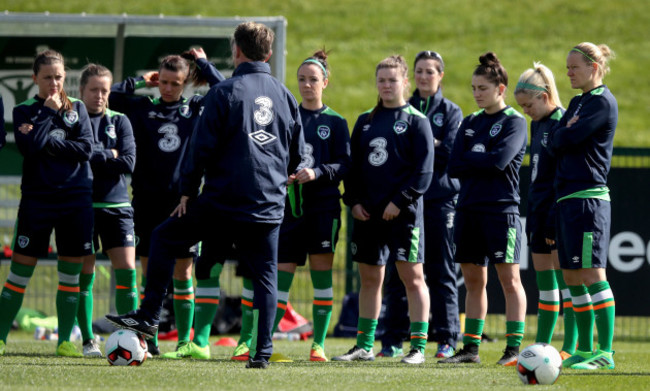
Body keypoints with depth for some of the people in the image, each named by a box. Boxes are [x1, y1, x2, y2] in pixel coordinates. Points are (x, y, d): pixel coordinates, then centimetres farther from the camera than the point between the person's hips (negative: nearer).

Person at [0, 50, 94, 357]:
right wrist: (49, 112, -10)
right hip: (37, 199, -2)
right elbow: (28, 147, -13)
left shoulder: (77, 108, 9)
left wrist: (47, 142, -11)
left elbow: (86, 147, -4)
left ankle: (65, 340, 10)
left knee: (71, 272, 3)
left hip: (76, 197, 2)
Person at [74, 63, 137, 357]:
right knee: (84, 275, 1)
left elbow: (128, 163, -3)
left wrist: (93, 158, -7)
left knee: (127, 269, -8)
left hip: (116, 205, 1)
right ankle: (88, 341, 10)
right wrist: (108, 155, -8)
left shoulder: (120, 121, 10)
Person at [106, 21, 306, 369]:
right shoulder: (285, 96, 8)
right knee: (265, 275, 8)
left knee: (163, 239, 12)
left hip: (223, 199, -4)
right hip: (269, 204, 4)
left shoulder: (224, 93, -7)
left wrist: (188, 190, 2)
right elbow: (297, 152, 17)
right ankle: (262, 351, 0)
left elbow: (202, 146, -7)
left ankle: (149, 317, 10)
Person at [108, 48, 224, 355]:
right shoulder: (143, 108, 7)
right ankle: (150, 339, 5)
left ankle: (184, 340, 8)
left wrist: (203, 65, 4)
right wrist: (140, 82, 5)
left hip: (183, 200, -1)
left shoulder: (197, 109, 6)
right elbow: (109, 96, 2)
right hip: (148, 200, 1)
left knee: (182, 274, 2)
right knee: (150, 272, 1)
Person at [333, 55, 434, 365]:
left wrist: (399, 202, -14)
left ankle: (418, 347, -3)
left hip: (402, 212, -5)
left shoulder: (416, 121, -2)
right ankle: (364, 346, 16)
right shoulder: (365, 121, 14)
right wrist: (353, 200, 2)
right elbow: (353, 164, 16)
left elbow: (423, 171, -7)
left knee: (412, 277, -4)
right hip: (367, 212, 5)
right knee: (369, 278, 9)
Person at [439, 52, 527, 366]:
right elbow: (453, 167, 7)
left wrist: (469, 158, -4)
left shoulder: (514, 122, -3)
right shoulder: (470, 123, 15)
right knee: (473, 281, 8)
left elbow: (500, 160, -18)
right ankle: (470, 348, 12)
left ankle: (514, 348, -6)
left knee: (509, 279, -5)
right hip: (468, 208, 6)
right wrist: (482, 161, -7)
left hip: (501, 209, -6)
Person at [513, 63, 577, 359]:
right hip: (539, 210, 9)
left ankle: (570, 349, -9)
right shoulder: (538, 124, 15)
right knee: (544, 280, 11)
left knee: (564, 277, -9)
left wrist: (555, 220, -20)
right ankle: (541, 346, 16)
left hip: (559, 212, -9)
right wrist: (532, 218, 18)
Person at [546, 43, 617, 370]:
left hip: (588, 197, -10)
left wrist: (563, 135, 4)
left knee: (592, 274, -13)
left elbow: (567, 139, -16)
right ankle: (585, 349, 14)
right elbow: (553, 142, 15)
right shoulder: (578, 102, 20)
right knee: (572, 276, 9)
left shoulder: (603, 102, -9)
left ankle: (605, 353, -14)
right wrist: (565, 134, -3)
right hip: (568, 197, 10)